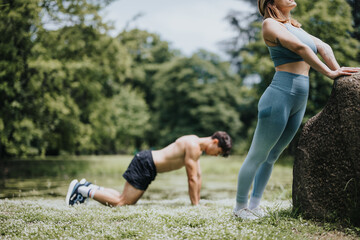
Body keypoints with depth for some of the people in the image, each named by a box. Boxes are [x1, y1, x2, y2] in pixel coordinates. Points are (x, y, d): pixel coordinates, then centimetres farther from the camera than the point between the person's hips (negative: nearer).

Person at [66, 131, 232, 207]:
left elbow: (198, 176, 19)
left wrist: (197, 202, 19)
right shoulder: (193, 146, -18)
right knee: (121, 203, -11)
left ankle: (89, 188, 14)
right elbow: (192, 179, -17)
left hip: (146, 162, 10)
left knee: (127, 200, 11)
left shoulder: (196, 145, 13)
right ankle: (82, 189, -3)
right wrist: (195, 205, -10)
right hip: (146, 164, -10)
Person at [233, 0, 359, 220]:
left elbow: (323, 47, 12)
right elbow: (299, 48, -14)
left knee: (272, 156, 13)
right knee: (257, 156, 0)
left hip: (299, 102, 8)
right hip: (280, 94, -8)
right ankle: (240, 206, 11)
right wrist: (329, 73, -14)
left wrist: (338, 70, -5)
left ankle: (254, 205, 23)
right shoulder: (270, 24, -3)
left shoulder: (296, 27, 22)